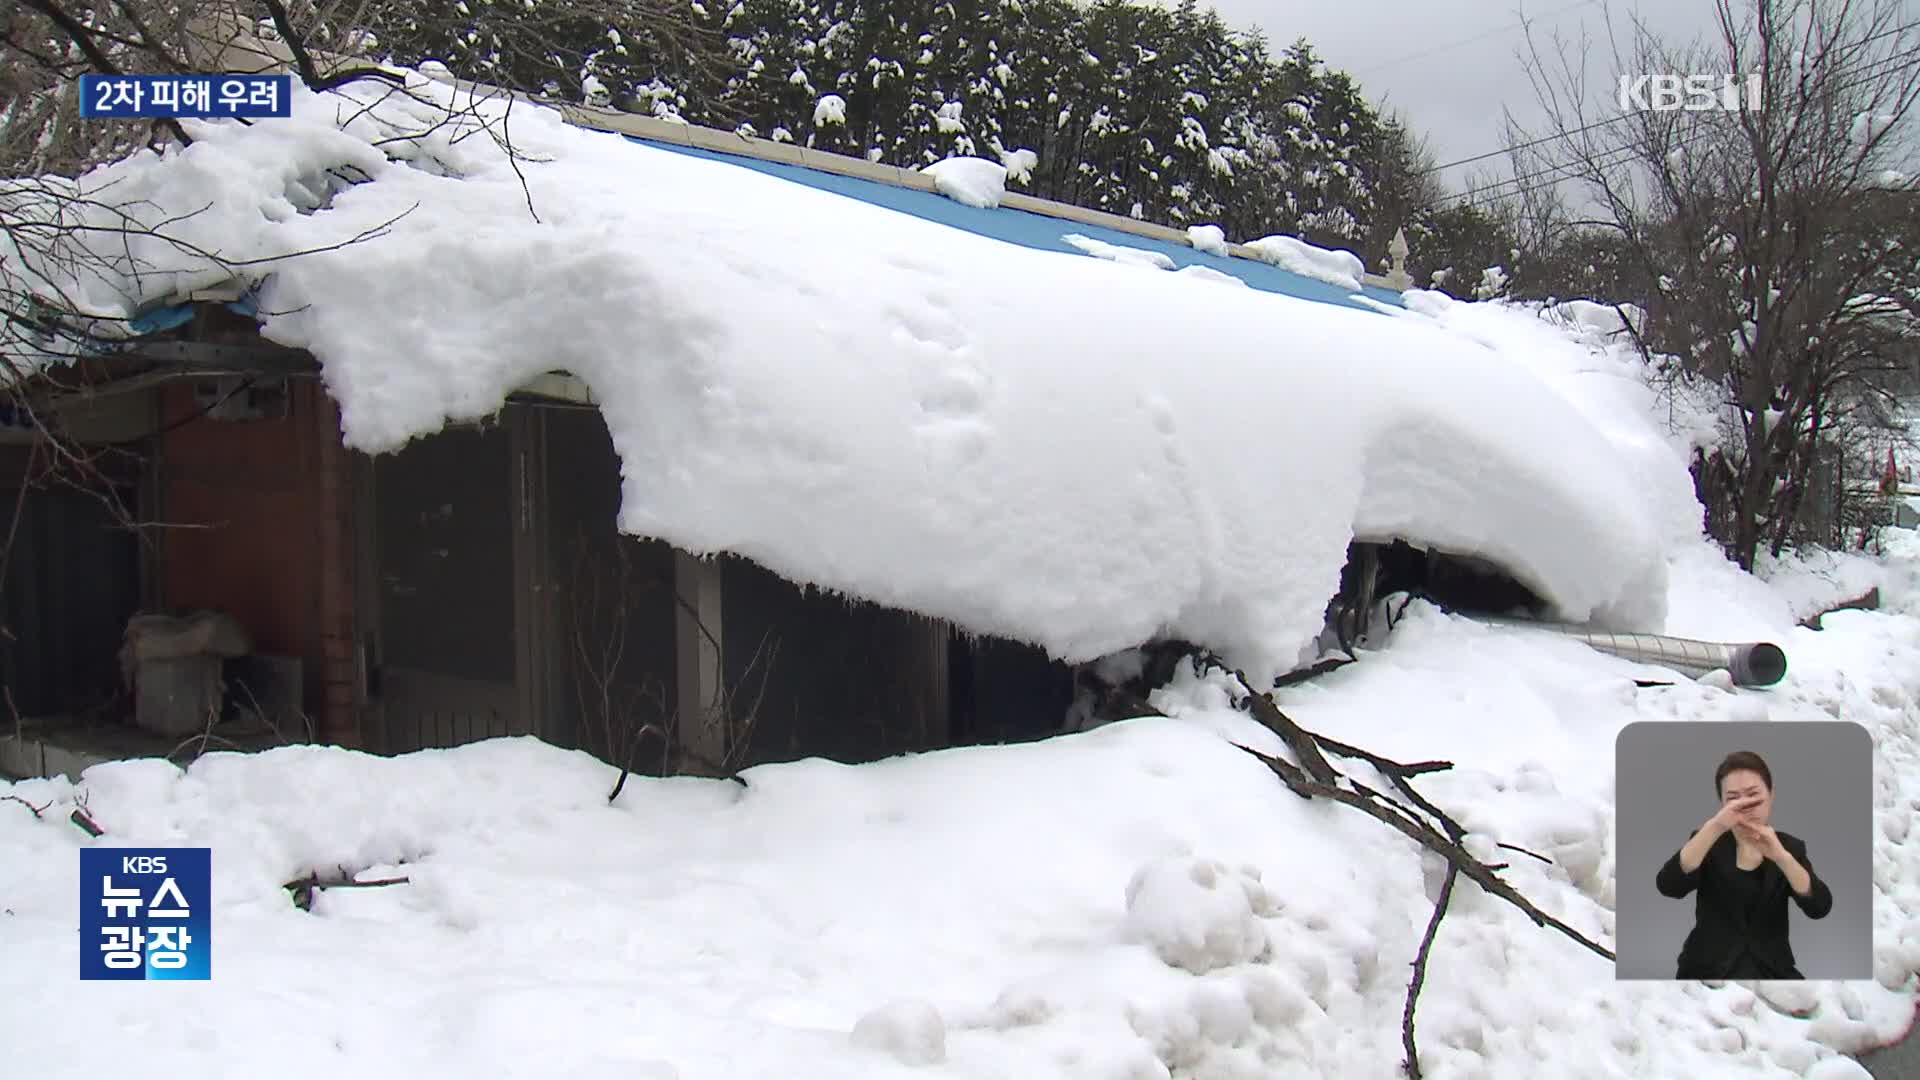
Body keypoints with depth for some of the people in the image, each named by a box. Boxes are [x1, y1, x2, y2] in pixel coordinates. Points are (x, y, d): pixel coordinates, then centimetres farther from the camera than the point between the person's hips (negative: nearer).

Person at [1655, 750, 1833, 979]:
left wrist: (1780, 856, -26)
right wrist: (1714, 826, -28)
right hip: (1710, 970, -2)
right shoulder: (1709, 843, 2)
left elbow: (1820, 907, -10)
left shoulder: (1790, 846, 7)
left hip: (1771, 970, 2)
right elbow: (1667, 886, -18)